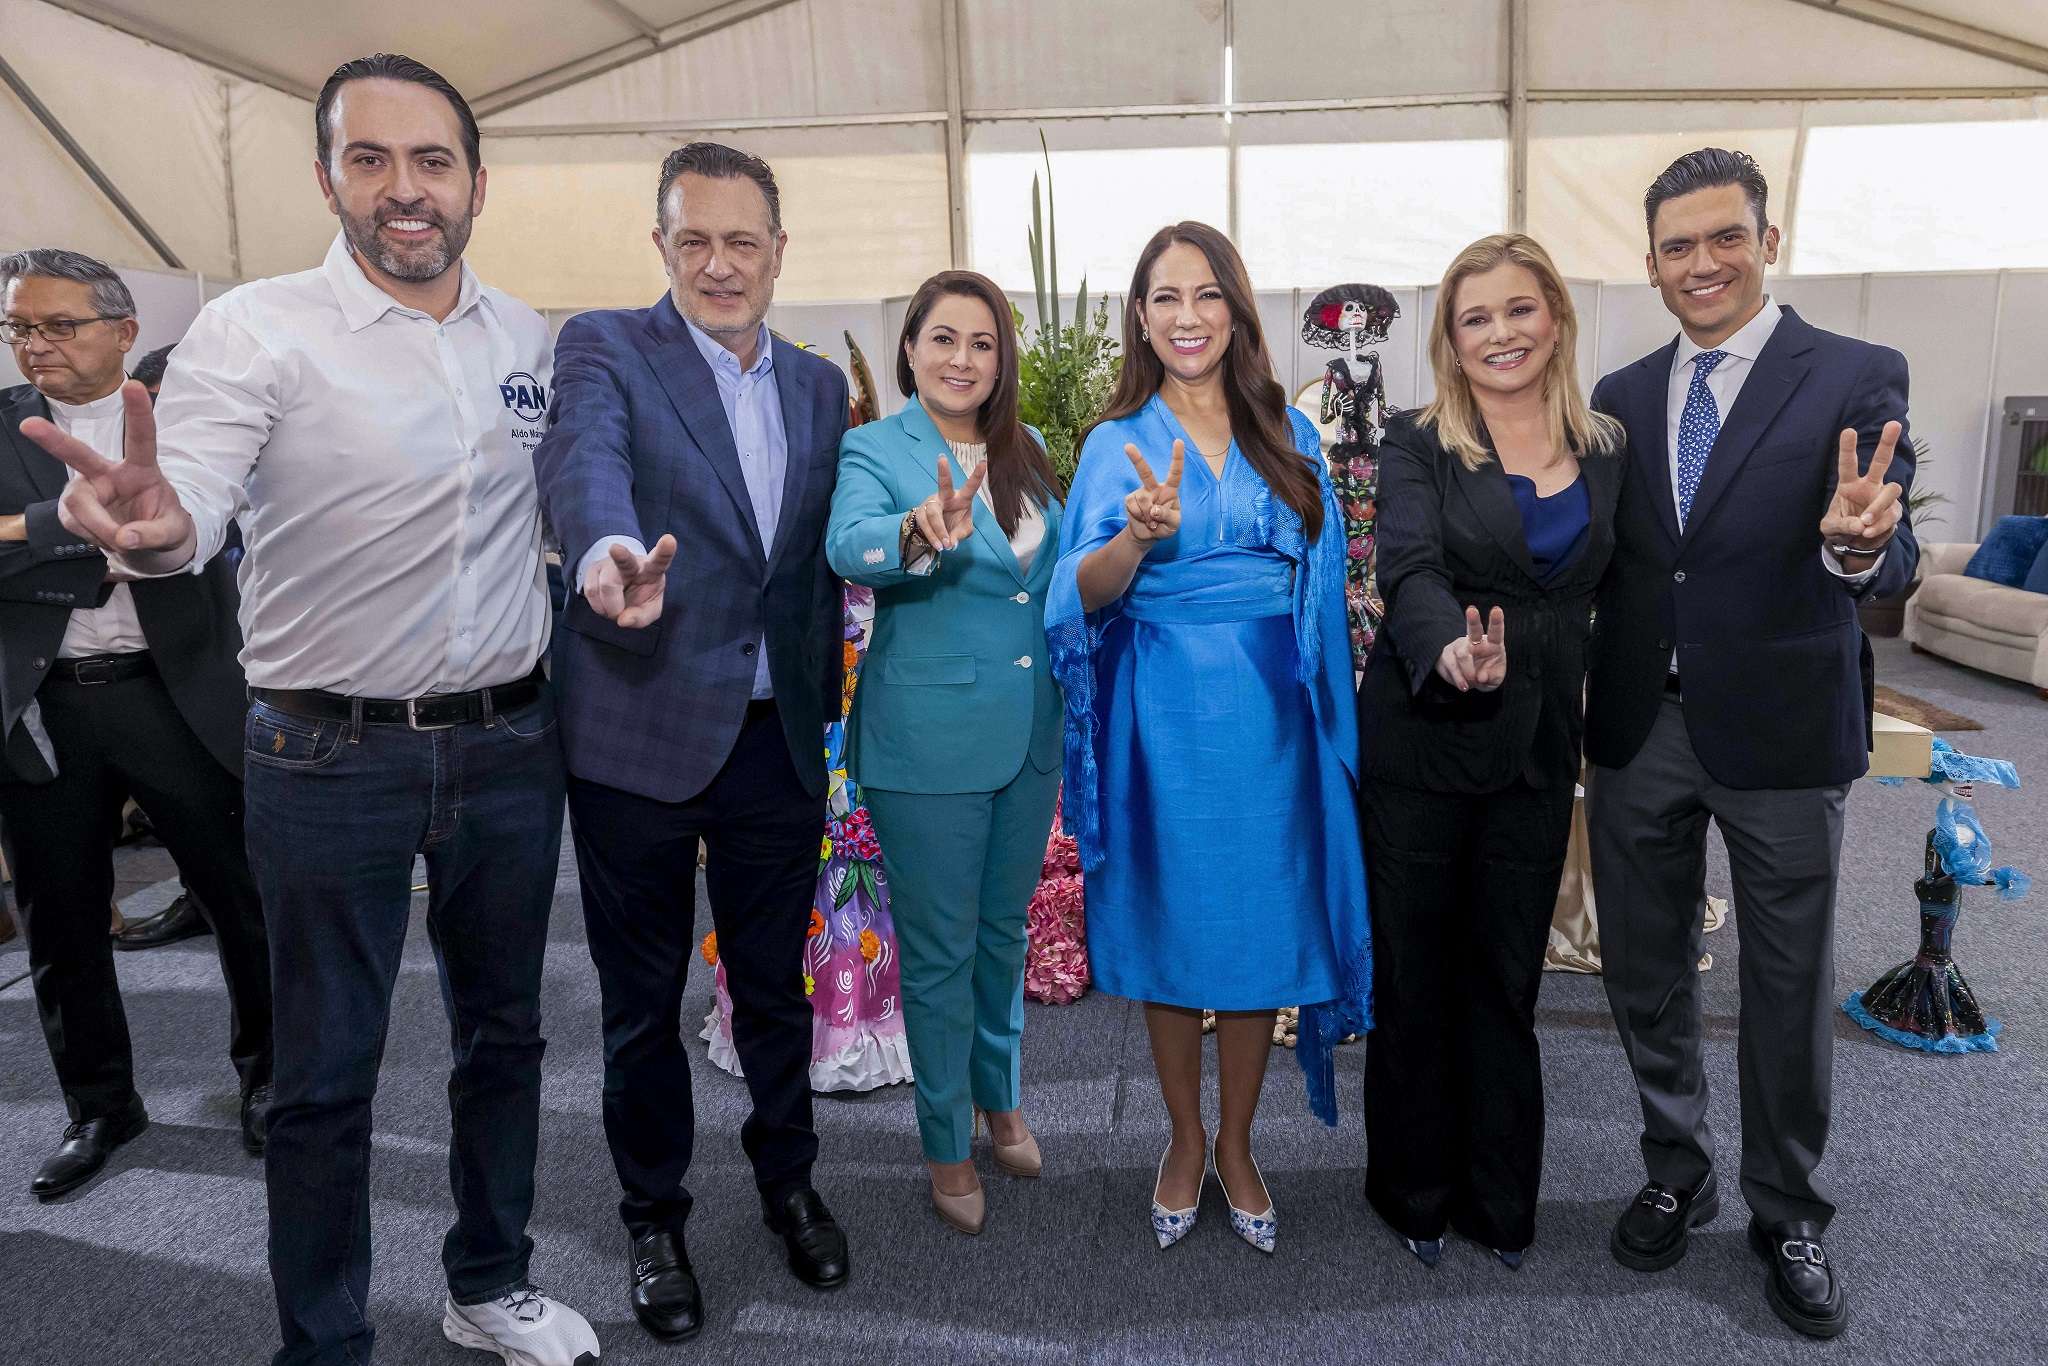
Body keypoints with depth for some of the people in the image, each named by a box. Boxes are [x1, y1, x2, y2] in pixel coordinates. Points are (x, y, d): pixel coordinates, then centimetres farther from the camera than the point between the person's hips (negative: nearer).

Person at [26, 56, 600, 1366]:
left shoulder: (529, 336, 5)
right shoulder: (256, 330, -9)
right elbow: (191, 497, -24)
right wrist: (153, 521, -44)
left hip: (511, 744, 4)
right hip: (333, 760, -4)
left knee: (504, 1030, 17)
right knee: (328, 1071, 8)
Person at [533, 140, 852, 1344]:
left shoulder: (820, 385, 10)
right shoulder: (605, 349, -5)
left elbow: (823, 559, 12)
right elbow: (584, 460, -26)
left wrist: (825, 706, 8)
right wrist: (611, 552, -48)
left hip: (777, 739, 4)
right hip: (642, 739, -3)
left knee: (775, 984, 18)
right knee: (643, 1003, 13)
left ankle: (789, 1180, 42)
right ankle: (656, 1217, 36)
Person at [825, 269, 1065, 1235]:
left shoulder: (1025, 452, 7)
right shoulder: (874, 449, -8)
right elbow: (849, 544, -29)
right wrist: (920, 533, -48)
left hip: (1030, 734, 5)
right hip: (929, 740, -5)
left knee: (1004, 931, 20)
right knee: (939, 949, 8)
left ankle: (1001, 1099, 42)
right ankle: (947, 1146, 28)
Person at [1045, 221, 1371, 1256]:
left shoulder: (1288, 436, 9)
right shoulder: (1120, 442, 2)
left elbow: (1318, 587, 11)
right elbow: (1085, 592, -11)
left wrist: (1321, 714, 2)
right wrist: (1139, 534, -31)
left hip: (1266, 710, 2)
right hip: (1163, 714, -1)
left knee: (1257, 929, 8)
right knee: (1169, 928, 8)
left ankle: (1237, 1144, 29)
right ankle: (1185, 1139, 30)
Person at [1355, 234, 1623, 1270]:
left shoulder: (1608, 449, 6)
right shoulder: (1419, 446, -5)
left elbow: (1607, 594, 11)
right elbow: (1409, 571, -21)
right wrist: (1451, 654, -41)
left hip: (1537, 752, 3)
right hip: (1420, 745, -3)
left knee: (1506, 978, 14)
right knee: (1415, 974, 9)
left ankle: (1500, 1198, 32)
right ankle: (1414, 1189, 29)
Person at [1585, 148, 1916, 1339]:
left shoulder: (1859, 378, -5)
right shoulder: (1622, 397, 7)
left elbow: (1894, 558, -12)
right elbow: (1608, 564, 8)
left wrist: (1861, 545, -36)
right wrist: (1579, 696, -9)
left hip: (1781, 733, -3)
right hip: (1640, 728, 4)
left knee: (1789, 990, 11)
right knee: (1647, 974, 15)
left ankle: (1790, 1214, 33)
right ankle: (1679, 1175, 37)